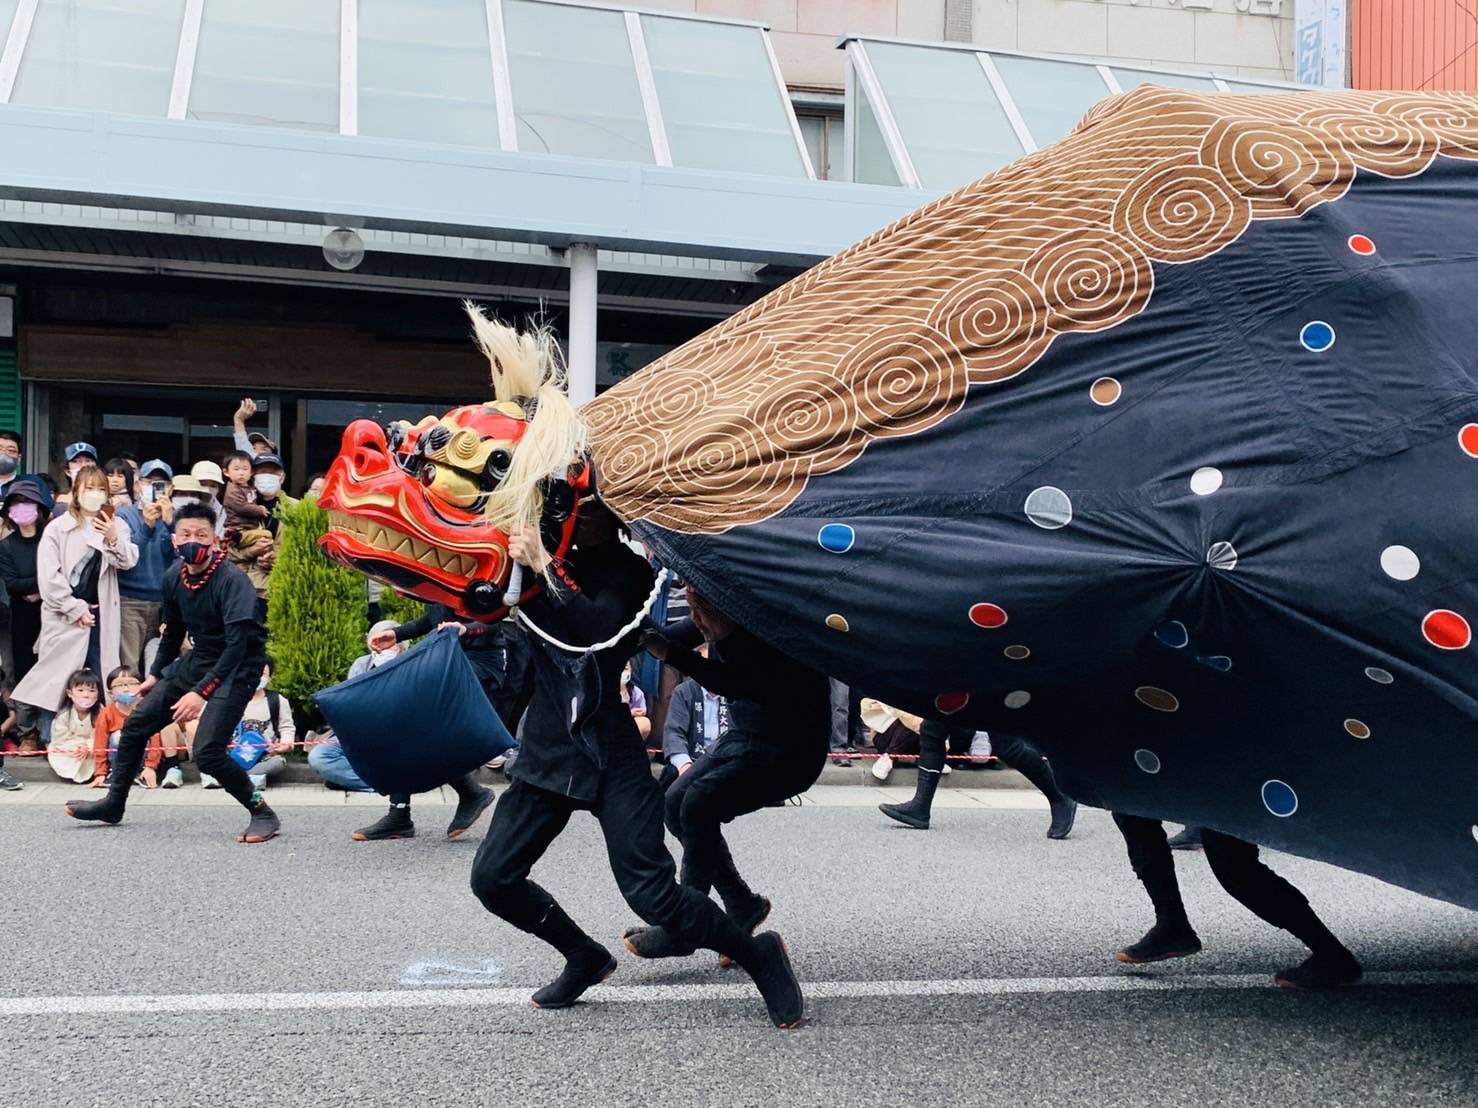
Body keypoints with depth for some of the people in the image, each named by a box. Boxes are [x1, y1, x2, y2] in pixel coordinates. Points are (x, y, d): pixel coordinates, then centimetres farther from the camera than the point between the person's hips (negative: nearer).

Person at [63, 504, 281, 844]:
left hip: (235, 668, -8)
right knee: (136, 724, 10)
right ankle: (113, 804, 31)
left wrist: (201, 692, -33)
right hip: (196, 661, 8)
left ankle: (264, 814, -5)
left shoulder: (232, 581, -23)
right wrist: (155, 675, 22)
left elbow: (237, 645, -28)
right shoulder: (175, 578, -2)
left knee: (207, 752, -21)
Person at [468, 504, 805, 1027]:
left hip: (612, 754, -5)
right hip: (547, 749, 5)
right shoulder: (546, 564, 9)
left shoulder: (626, 570, -4)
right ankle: (586, 957, 22)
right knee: (492, 877, -1)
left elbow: (599, 627, -22)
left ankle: (758, 954, 12)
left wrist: (545, 566, -26)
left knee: (651, 892, -11)